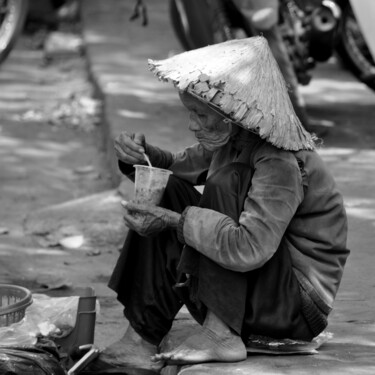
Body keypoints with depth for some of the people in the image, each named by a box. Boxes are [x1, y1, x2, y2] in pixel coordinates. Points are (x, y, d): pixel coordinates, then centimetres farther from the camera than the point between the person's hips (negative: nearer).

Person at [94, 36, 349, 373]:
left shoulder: (280, 163, -26)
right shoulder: (231, 138, 0)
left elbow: (248, 248, -37)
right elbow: (180, 168, 16)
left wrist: (176, 222, -32)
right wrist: (141, 156, -6)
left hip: (301, 301, -9)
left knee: (223, 184, -23)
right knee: (170, 192, -2)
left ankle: (221, 333, -23)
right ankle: (143, 339, -8)